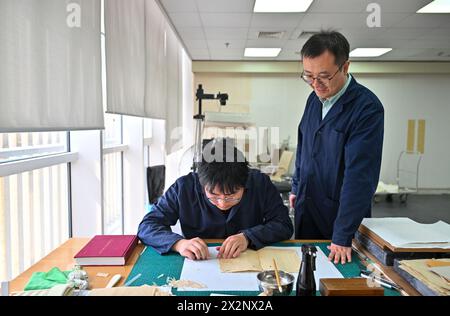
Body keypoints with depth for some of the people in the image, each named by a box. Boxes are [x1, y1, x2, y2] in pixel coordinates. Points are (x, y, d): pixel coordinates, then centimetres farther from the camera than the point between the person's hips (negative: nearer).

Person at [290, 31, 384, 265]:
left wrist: (343, 236, -24)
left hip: (341, 215, -6)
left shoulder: (367, 108, -21)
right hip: (306, 208, 6)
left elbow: (359, 176, -24)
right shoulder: (314, 98, 1)